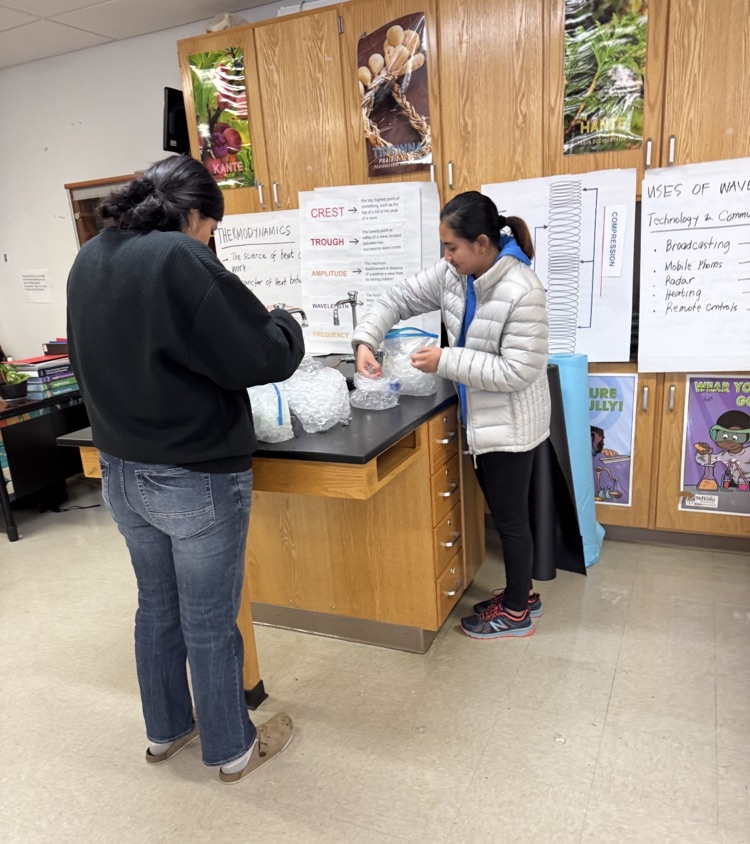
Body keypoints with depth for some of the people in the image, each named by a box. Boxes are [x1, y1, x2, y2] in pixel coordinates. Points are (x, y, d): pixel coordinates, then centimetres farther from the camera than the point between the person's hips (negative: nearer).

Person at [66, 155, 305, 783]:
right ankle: (233, 749, 31)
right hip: (199, 478, -7)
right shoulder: (182, 260, -21)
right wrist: (286, 324, 0)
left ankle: (166, 730, 42)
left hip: (121, 472, 8)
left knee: (157, 606, 23)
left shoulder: (89, 260, 4)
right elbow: (266, 356, -19)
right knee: (210, 621, 10)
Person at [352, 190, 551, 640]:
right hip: (482, 418, 8)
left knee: (510, 515, 7)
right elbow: (398, 298, 6)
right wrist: (366, 340, -10)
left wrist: (446, 361, -26)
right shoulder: (453, 274, -2)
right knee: (501, 511, 20)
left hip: (510, 424, -8)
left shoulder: (522, 292, -26)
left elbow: (518, 371, -27)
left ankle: (516, 612, 27)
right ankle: (521, 593, 39)